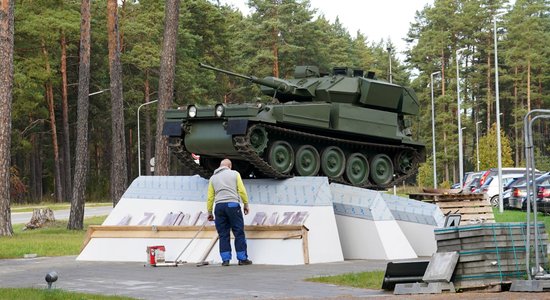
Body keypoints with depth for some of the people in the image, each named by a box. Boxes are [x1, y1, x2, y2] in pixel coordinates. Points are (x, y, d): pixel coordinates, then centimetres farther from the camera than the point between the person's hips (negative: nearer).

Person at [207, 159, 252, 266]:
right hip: (233, 205, -3)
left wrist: (209, 212, 18)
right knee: (239, 233, 2)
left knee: (223, 234, 6)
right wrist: (246, 205, 8)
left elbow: (210, 197, 13)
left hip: (219, 206, 3)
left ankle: (225, 259, 3)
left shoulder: (213, 178, 16)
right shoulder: (234, 174, 8)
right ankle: (242, 258, 2)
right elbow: (242, 191, 1)